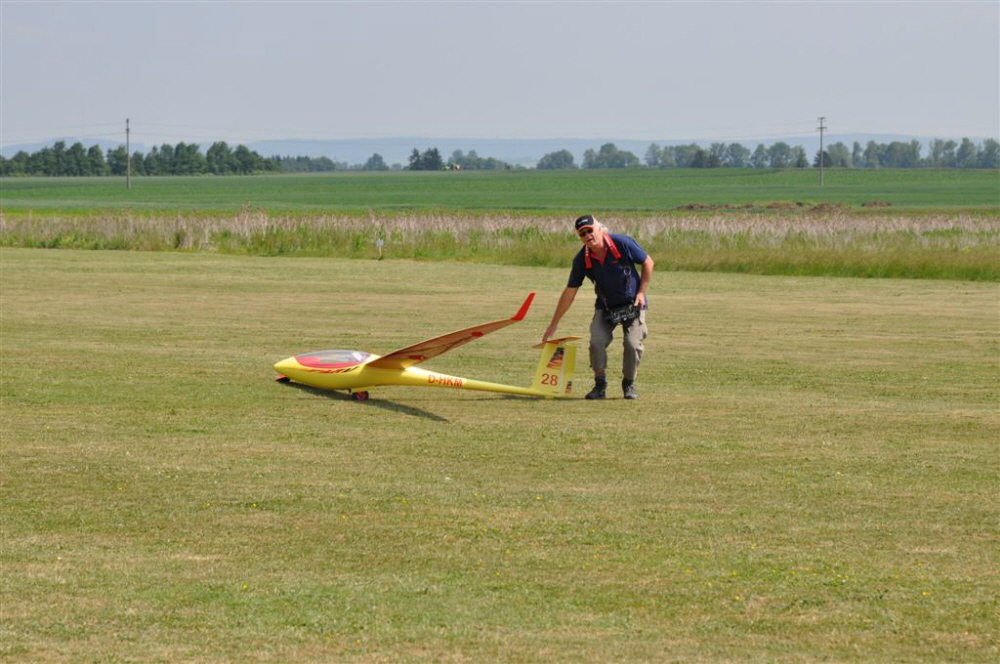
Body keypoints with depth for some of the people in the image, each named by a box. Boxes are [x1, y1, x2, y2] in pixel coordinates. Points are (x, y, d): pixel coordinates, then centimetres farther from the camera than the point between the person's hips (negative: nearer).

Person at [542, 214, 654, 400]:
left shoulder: (622, 243, -19)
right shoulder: (582, 259, -12)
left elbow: (647, 263, -5)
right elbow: (570, 292, -4)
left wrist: (641, 292, -10)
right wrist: (554, 324, -2)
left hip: (632, 304, -2)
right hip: (605, 307, 2)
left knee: (633, 344, -17)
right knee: (597, 341, -18)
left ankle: (629, 384, 8)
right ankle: (600, 384, 3)